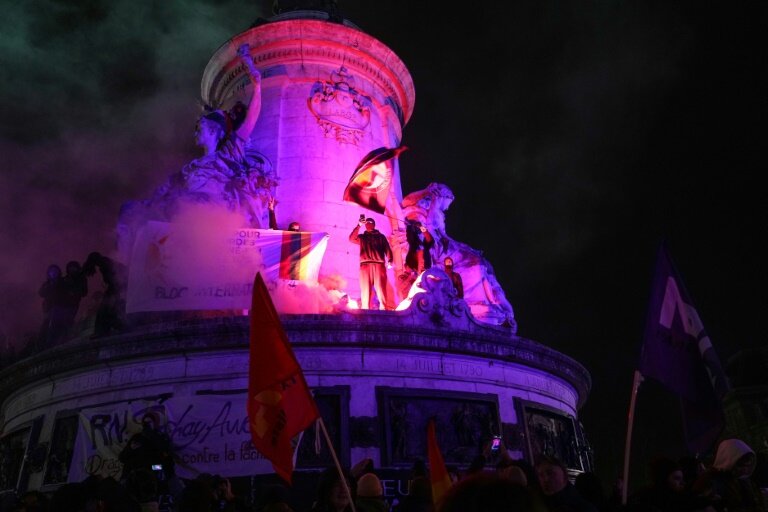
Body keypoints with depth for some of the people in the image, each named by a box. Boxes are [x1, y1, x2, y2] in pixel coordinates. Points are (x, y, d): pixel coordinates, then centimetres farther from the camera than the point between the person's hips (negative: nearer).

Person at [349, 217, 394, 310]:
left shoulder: (381, 236, 22)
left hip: (379, 264, -1)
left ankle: (383, 310, -19)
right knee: (365, 290, -8)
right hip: (365, 264, 1)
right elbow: (352, 239, 5)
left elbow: (387, 249, 10)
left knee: (381, 289, -12)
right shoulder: (362, 237, 25)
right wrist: (359, 225, -2)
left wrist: (389, 261, -8)